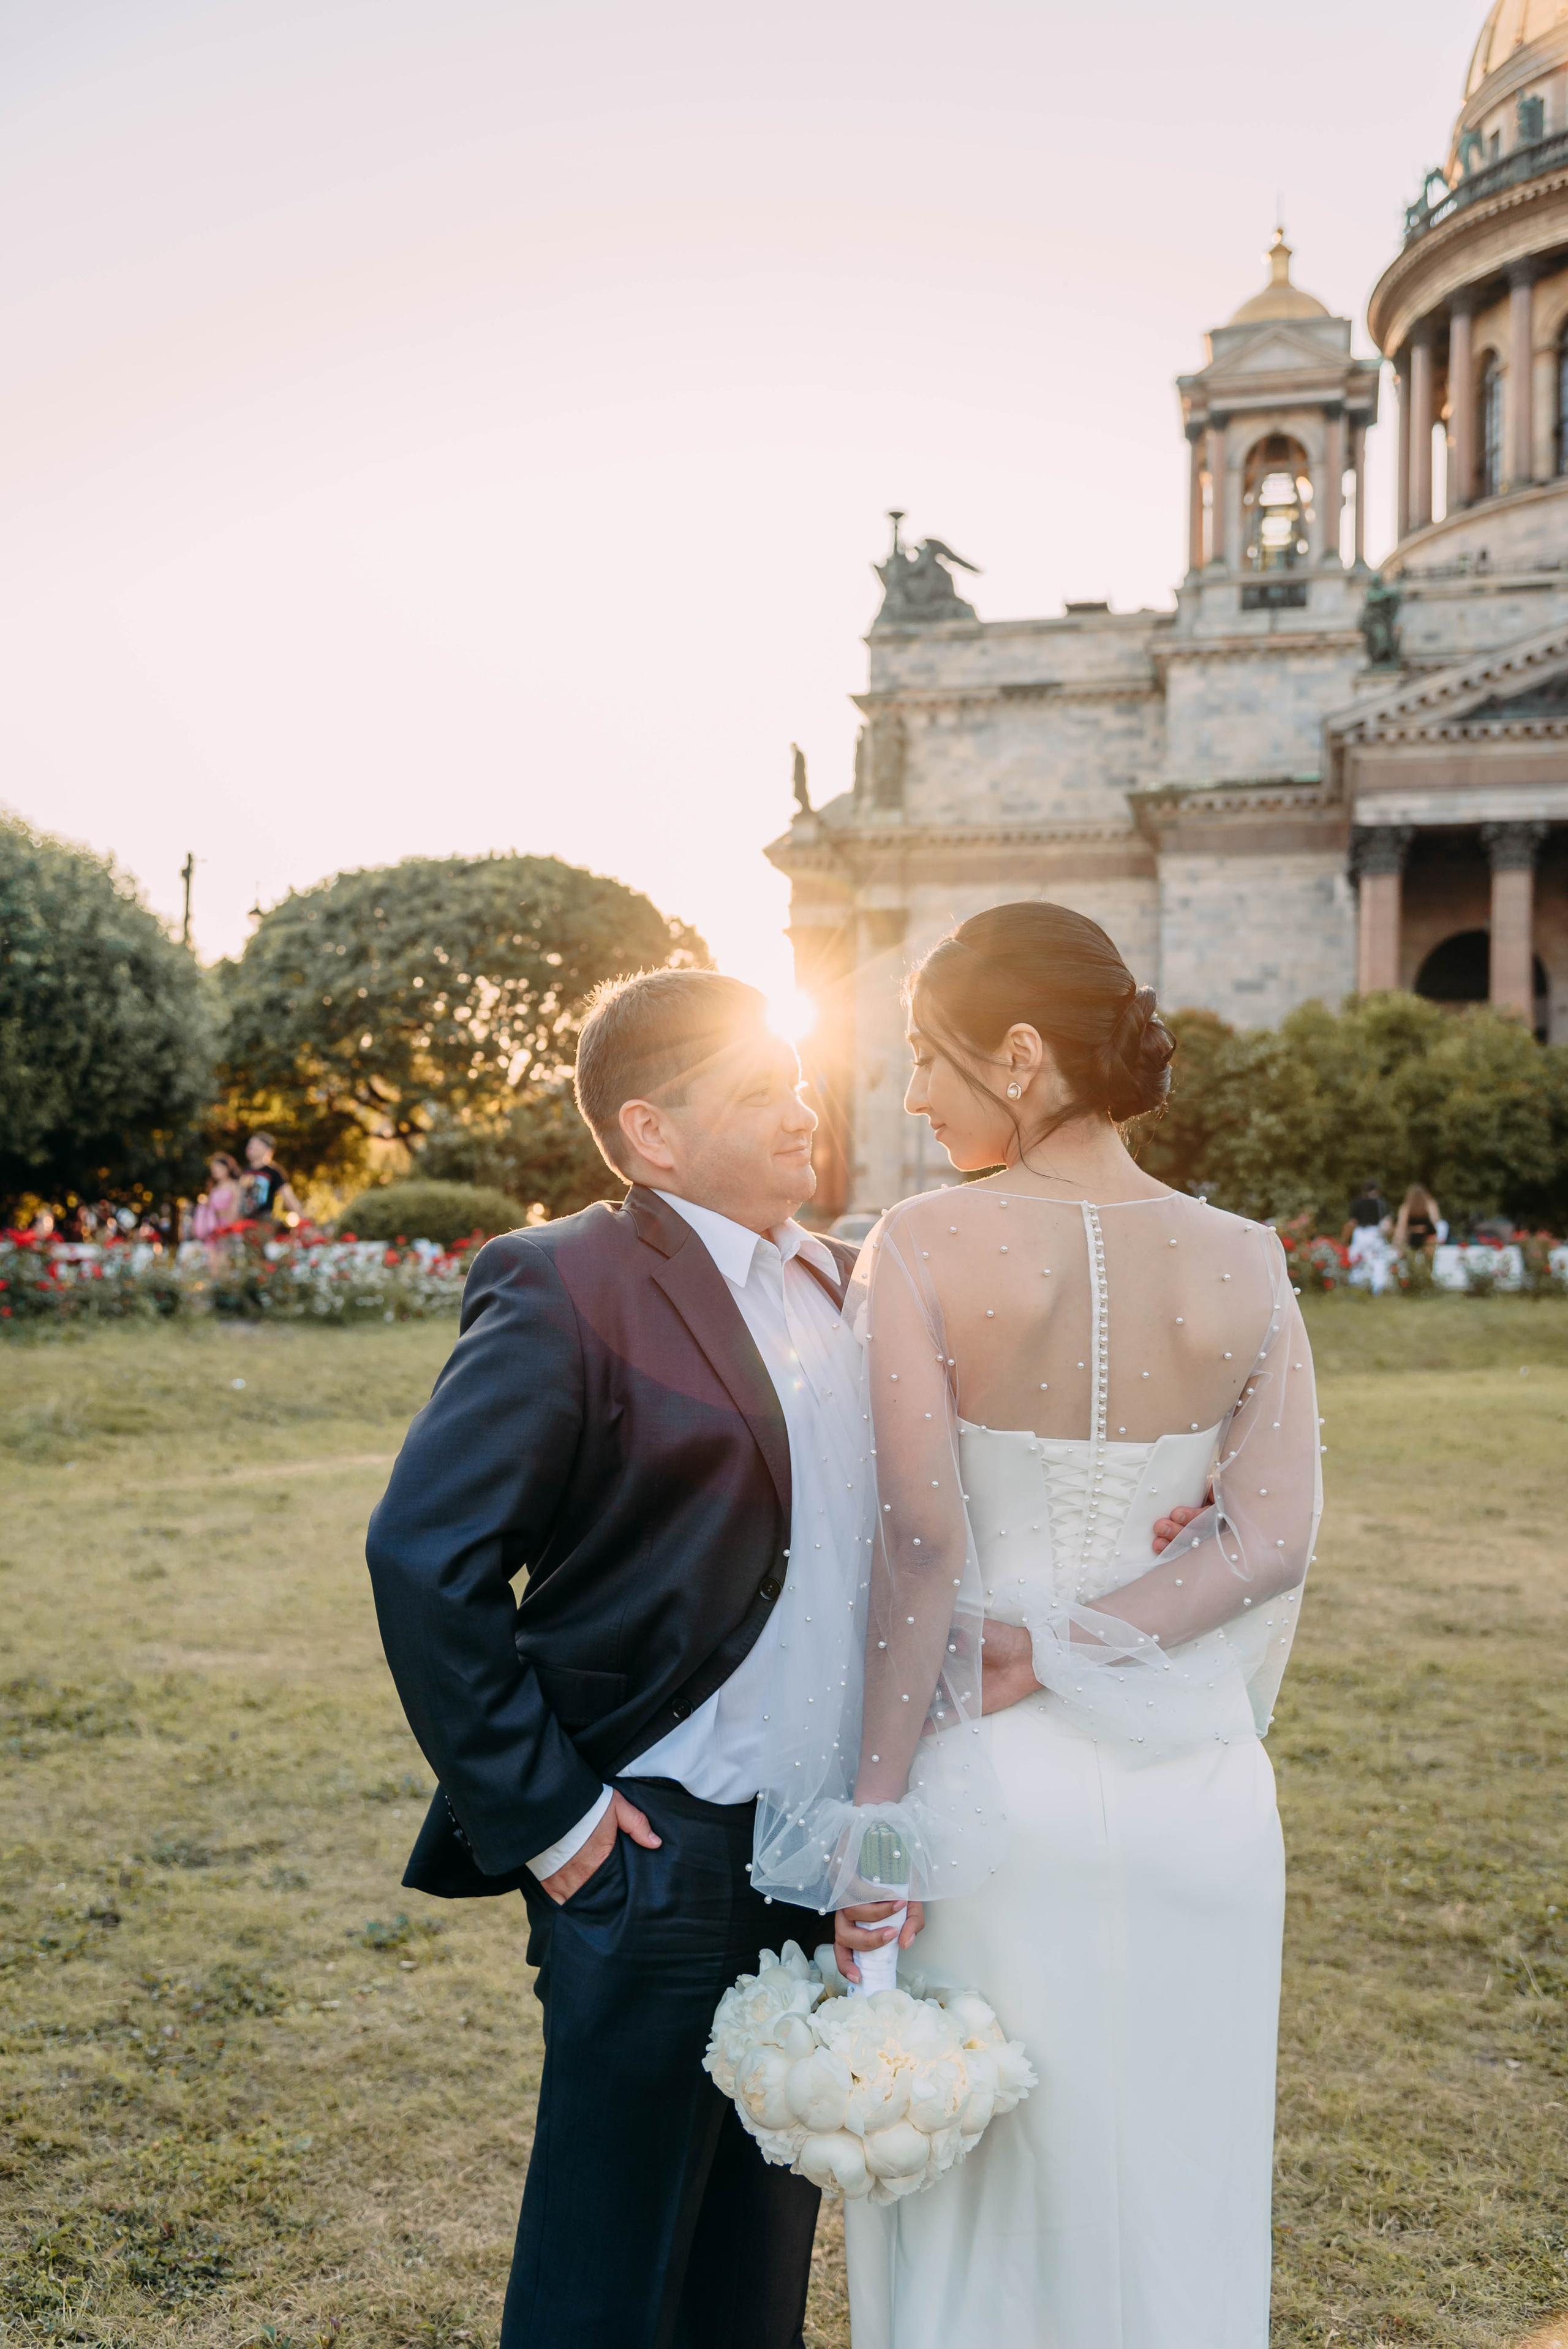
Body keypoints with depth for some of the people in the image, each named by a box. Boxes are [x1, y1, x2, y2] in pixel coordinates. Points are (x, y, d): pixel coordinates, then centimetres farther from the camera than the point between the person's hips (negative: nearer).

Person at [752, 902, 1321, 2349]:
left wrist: (877, 1810, -13)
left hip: (996, 1792, -3)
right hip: (1194, 1791, 3)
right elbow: (1273, 1543, -9)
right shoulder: (1245, 1265, -2)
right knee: (1171, 2202, 21)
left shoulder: (922, 1249, -13)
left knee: (983, 2215, 16)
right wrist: (1046, 1660, -10)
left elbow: (920, 1545, -18)